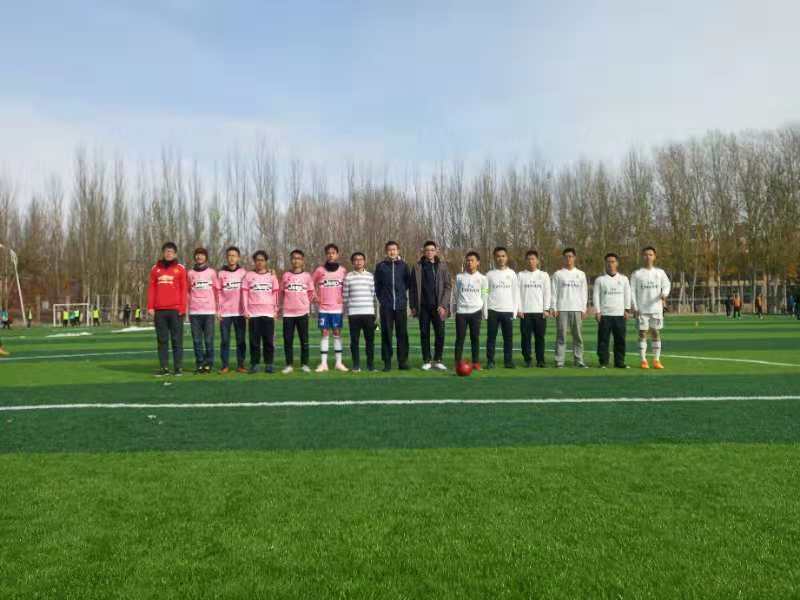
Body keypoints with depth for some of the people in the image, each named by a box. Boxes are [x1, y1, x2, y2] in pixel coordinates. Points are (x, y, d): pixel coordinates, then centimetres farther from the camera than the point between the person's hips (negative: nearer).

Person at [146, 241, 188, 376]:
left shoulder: (180, 269, 4)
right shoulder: (155, 268, 11)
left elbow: (183, 289, 0)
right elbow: (151, 289, 9)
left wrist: (183, 307, -9)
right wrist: (150, 307, 1)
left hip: (175, 309, -3)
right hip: (159, 310, 3)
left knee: (177, 340, 1)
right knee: (162, 340, 5)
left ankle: (178, 367, 5)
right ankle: (164, 367, 9)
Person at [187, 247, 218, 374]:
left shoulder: (212, 272, 8)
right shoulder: (190, 273, 10)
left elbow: (217, 291, 8)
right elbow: (187, 291, 12)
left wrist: (217, 307, 3)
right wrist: (188, 305, 2)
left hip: (209, 311, -1)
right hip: (194, 311, 1)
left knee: (209, 340, -1)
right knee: (197, 340, 2)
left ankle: (208, 364, 5)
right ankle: (199, 364, 8)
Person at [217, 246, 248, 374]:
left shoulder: (243, 273, 6)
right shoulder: (221, 273, 5)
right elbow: (218, 293, 3)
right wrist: (218, 311, -2)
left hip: (240, 312, 0)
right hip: (225, 312, 0)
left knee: (241, 340, 3)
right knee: (225, 340, 2)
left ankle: (240, 365, 10)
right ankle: (225, 365, 9)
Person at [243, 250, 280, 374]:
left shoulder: (271, 276, 10)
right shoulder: (248, 276, 7)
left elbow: (275, 294, 10)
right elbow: (244, 294, 5)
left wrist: (276, 309, 3)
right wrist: (245, 310, -3)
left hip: (268, 313, 1)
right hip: (253, 313, 0)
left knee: (269, 340, 0)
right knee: (254, 340, 0)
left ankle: (269, 364, 7)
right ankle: (254, 364, 7)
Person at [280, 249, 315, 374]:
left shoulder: (307, 276, 4)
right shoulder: (286, 275, 5)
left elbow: (310, 293, 10)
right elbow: (281, 292, 10)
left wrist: (306, 304, 4)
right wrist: (281, 305, 4)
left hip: (303, 312, 0)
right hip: (288, 313, 1)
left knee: (304, 339, 3)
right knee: (288, 340, 3)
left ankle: (304, 364, 11)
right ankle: (289, 365, 11)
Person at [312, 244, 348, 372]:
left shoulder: (343, 270, 2)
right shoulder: (319, 270, 0)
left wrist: (343, 298, 2)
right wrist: (316, 297, 2)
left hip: (337, 307, 0)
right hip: (323, 307, 0)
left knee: (337, 333, 4)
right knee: (324, 333, 1)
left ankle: (339, 362, 9)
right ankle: (323, 363, 4)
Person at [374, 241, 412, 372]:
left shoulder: (403, 265, 5)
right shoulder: (380, 266, 3)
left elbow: (409, 282, 12)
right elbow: (377, 285, 7)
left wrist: (401, 293, 9)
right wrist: (381, 298, 3)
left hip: (401, 305, 1)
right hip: (386, 306, 0)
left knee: (402, 334, 3)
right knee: (386, 334, 2)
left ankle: (403, 361, 11)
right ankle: (387, 362, 9)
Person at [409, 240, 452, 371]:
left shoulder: (442, 265, 3)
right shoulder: (417, 266, 4)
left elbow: (448, 286, -1)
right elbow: (412, 287, 6)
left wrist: (443, 305, -10)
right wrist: (413, 306, 0)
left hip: (438, 306, 0)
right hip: (423, 306, 0)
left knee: (440, 333, 0)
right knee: (424, 334, 5)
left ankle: (437, 360, 13)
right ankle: (426, 361, 13)